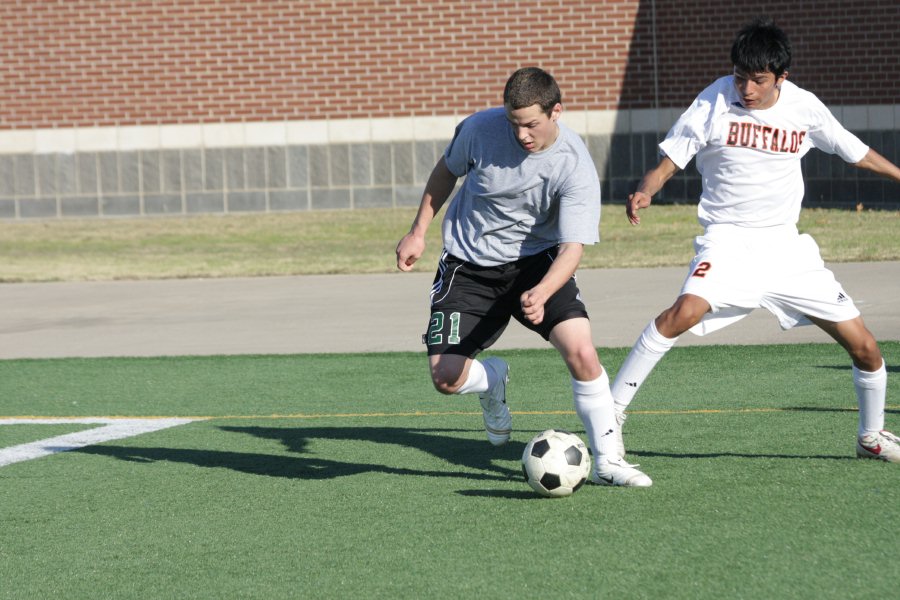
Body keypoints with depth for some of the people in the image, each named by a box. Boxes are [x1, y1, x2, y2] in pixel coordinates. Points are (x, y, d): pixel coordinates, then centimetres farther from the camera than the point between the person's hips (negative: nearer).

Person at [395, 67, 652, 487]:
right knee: (446, 378, -11)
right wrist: (418, 232, 6)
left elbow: (572, 248, -28)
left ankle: (606, 462, -6)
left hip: (537, 261, -1)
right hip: (468, 264, 1)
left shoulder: (576, 168, -23)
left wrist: (540, 294, -46)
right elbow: (447, 170, 6)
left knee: (581, 353, -23)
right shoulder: (480, 128, -17)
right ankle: (492, 380, 27)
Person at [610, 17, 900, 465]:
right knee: (686, 311, -34)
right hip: (728, 239, -3)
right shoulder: (714, 103, -9)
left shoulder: (804, 108, -1)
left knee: (862, 345, 1)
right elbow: (668, 161, -7)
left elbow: (854, 152, 17)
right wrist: (644, 192, -28)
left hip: (786, 245, 4)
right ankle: (611, 412, -26)